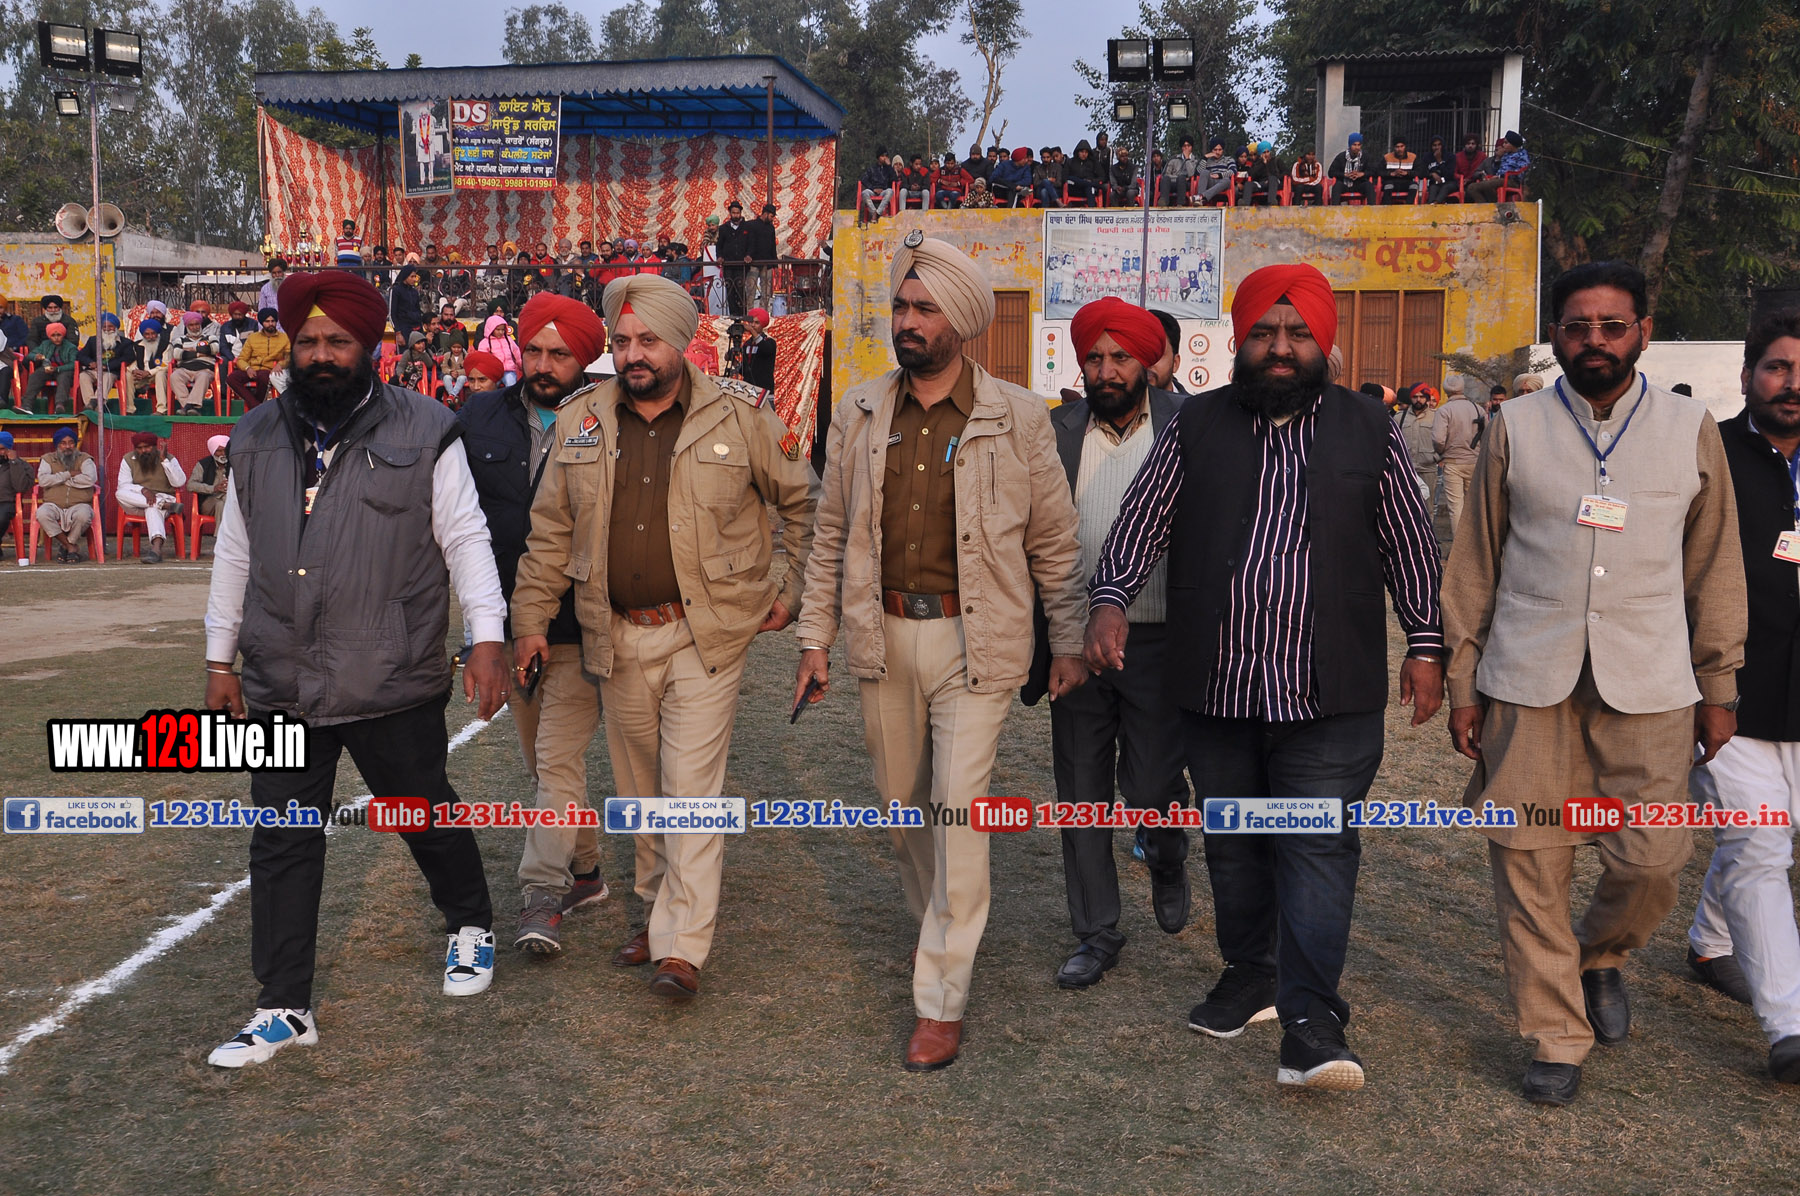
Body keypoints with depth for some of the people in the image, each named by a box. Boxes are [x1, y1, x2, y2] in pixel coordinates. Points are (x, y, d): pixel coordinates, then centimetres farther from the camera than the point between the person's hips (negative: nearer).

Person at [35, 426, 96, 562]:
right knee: (42, 514, -33)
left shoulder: (84, 459, 9)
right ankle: (71, 548, -19)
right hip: (54, 505, 1)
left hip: (78, 504, -1)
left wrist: (60, 479, -5)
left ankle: (64, 545, -9)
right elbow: (43, 480, -6)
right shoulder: (47, 459, 13)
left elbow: (90, 479, -11)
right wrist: (69, 474, -7)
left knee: (83, 515, -37)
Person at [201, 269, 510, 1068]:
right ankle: (284, 1010, 17)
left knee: (427, 815, 12)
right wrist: (220, 657, 14)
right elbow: (234, 554, 15)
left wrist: (486, 638, -14)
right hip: (282, 683, 4)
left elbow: (464, 538, -5)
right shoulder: (257, 440, 9)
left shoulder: (423, 433, -4)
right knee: (282, 845, 7)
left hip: (394, 681, -4)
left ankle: (470, 927, 40)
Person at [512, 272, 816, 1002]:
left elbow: (802, 502, 3)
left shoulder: (741, 415, -5)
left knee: (690, 785, -6)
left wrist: (794, 595, 2)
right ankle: (659, 911, 32)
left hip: (706, 633, -4)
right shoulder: (579, 423, 5)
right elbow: (550, 531, 11)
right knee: (639, 789, 14)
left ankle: (682, 947, 2)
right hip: (618, 637, 4)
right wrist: (530, 619, 10)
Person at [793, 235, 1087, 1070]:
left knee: (958, 811, -7)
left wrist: (1068, 644, 3)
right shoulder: (859, 414, 4)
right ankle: (938, 930, 42)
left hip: (974, 641, -4)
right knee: (902, 804, 16)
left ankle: (942, 999, 4)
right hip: (883, 636, 4)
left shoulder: (1016, 418, -5)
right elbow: (832, 534, 10)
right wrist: (815, 638, 8)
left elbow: (1054, 541, 2)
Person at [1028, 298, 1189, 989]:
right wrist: (1040, 645, 1)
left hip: (1156, 642, -2)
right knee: (1083, 795, 9)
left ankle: (1166, 857, 37)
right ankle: (1097, 936, 25)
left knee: (1149, 786, 0)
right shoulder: (1056, 432, 4)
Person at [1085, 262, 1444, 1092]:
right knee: (1231, 845, 14)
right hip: (1216, 686, 2)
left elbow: (1410, 546, 9)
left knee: (1318, 849, -6)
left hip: (1328, 692, -2)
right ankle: (1250, 978, 32)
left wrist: (1424, 645, 6)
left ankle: (1311, 1023, -3)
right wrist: (1110, 599, -11)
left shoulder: (1368, 430, 5)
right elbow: (1141, 521, 5)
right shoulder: (1196, 427, 6)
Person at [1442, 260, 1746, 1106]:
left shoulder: (1691, 430, 7)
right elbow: (1474, 561, 7)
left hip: (1649, 685, 1)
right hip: (1529, 680, 0)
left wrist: (1719, 685, 9)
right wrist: (1463, 680, 4)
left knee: (1651, 860, -1)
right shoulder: (1514, 428, 5)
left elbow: (1714, 564, 11)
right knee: (1529, 862, 1)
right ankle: (1555, 1036, 18)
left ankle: (1600, 955, 33)